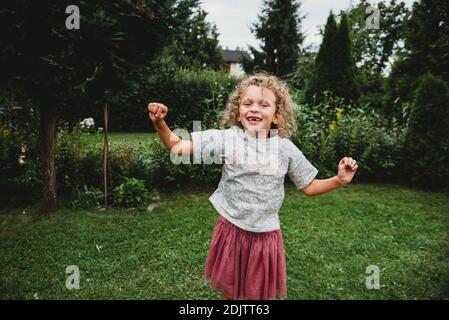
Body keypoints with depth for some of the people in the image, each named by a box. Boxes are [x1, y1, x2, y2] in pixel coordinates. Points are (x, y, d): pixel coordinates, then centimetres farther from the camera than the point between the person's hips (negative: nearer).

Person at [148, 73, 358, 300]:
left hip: (266, 234, 1)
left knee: (260, 292, 18)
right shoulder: (226, 139, -11)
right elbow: (178, 148, -12)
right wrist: (159, 124, -26)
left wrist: (339, 180, -8)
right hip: (231, 229, 0)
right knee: (228, 290, 20)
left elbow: (309, 187, 5)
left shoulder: (286, 148, -6)